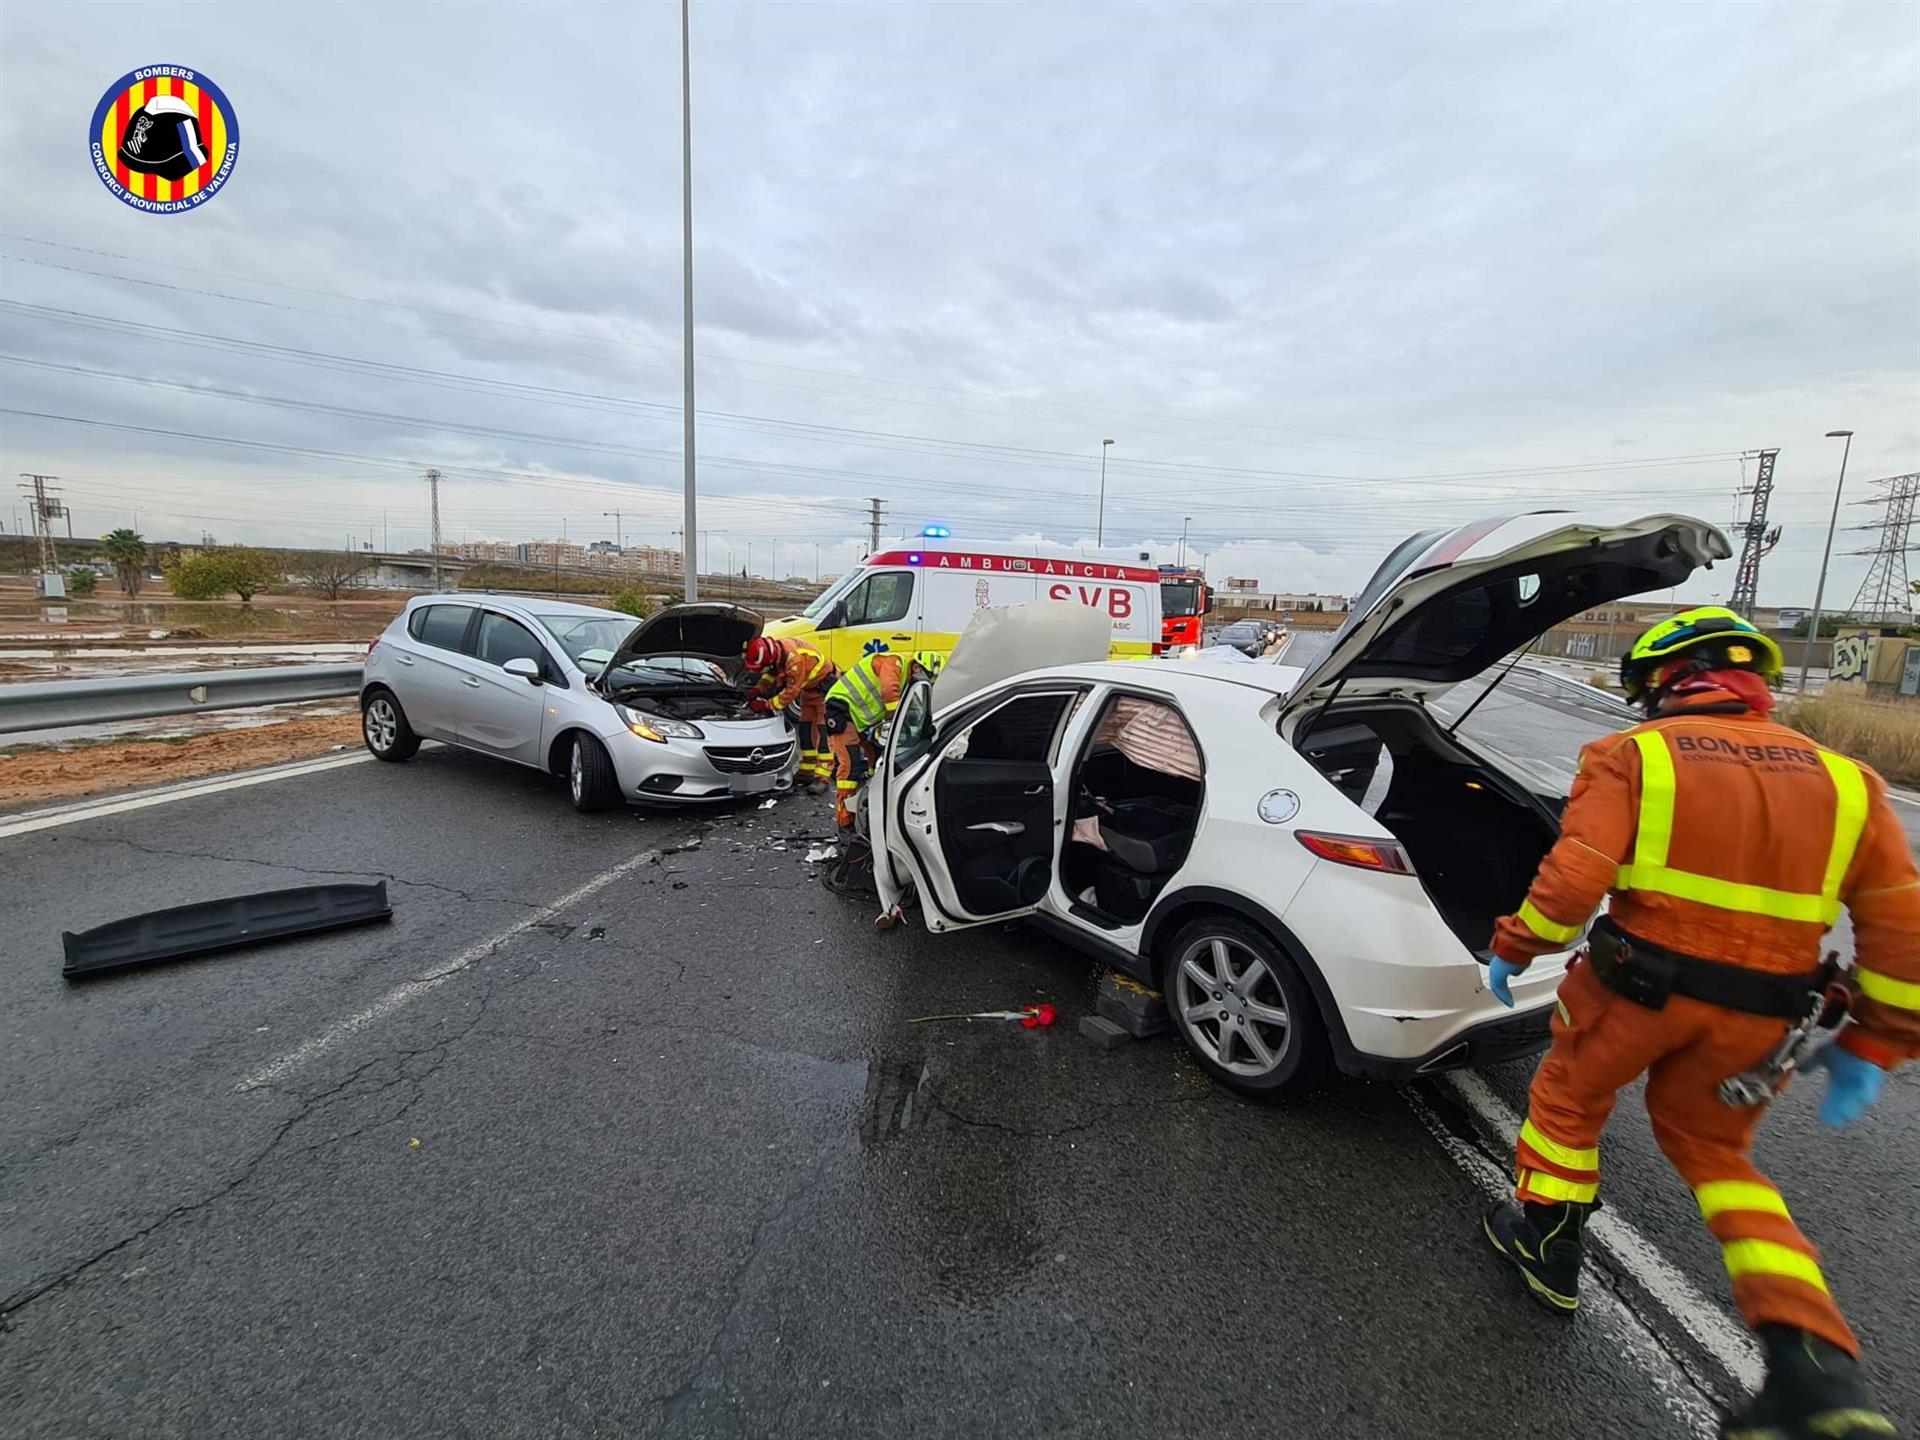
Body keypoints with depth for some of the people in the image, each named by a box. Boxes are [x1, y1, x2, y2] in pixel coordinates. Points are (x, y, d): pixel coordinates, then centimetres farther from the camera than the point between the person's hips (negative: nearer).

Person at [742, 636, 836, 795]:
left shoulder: (795, 660, -37)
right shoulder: (776, 650, -11)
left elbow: (790, 693, -30)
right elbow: (771, 672, 9)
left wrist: (766, 705, -24)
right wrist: (758, 689, -5)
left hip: (825, 685, -9)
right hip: (809, 687, 9)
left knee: (823, 732, -14)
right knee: (804, 728, 9)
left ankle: (821, 778, -16)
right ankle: (807, 771, 17)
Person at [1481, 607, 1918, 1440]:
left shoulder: (1631, 757, -9)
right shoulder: (1844, 779, 6)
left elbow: (1573, 877, -18)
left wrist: (1512, 950, -3)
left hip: (1637, 984, -5)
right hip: (1758, 1015, 5)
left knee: (1569, 1099, 21)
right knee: (1711, 1148, 26)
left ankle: (1547, 1247, 35)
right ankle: (1816, 1370, 16)